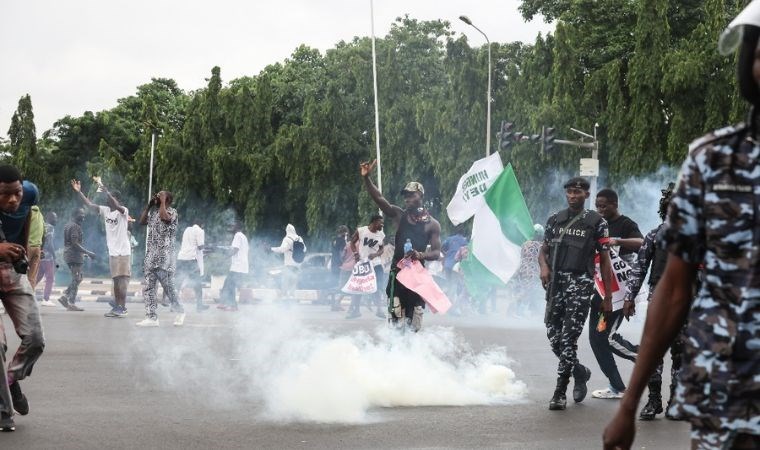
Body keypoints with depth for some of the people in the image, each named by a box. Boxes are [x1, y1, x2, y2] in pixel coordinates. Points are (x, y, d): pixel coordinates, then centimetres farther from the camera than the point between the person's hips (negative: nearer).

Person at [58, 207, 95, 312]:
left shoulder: (67, 225, 18)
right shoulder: (75, 226, -14)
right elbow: (75, 243, -21)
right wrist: (88, 252, -19)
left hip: (68, 255, 10)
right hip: (75, 256, -10)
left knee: (77, 279, 16)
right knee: (76, 279, -6)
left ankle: (64, 296, 9)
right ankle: (71, 304, -6)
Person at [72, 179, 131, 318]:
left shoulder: (123, 211, -11)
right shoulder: (105, 210, 9)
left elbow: (117, 206, -34)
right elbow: (89, 204, 7)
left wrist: (107, 192, -42)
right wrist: (79, 192, -2)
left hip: (123, 252, -7)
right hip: (112, 252, 7)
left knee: (122, 280, -8)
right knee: (116, 280, 11)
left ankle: (122, 308, -8)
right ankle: (117, 307, 16)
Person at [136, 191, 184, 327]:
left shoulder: (172, 211, -4)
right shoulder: (154, 212, 17)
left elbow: (164, 217, -24)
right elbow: (142, 221, 19)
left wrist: (162, 201, -12)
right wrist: (149, 205, 14)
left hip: (164, 256, -7)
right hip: (151, 255, 7)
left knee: (168, 287, -4)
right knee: (148, 287, 0)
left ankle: (179, 311, 14)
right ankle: (151, 317, -1)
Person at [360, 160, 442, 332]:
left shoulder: (432, 224, 3)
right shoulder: (399, 215, 6)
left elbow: (437, 253, 0)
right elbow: (378, 199, -6)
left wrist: (421, 255, -21)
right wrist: (366, 178, -20)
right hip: (398, 272, 0)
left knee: (414, 326, 3)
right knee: (397, 321, -9)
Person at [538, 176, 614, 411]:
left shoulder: (596, 222, 3)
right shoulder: (555, 219, 15)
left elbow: (605, 261, 4)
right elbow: (543, 251, 19)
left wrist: (608, 297, 0)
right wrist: (544, 267, -5)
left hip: (580, 282, -4)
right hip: (556, 281, 4)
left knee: (569, 337, -11)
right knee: (553, 336, 3)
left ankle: (560, 393, -8)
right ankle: (579, 371, 29)